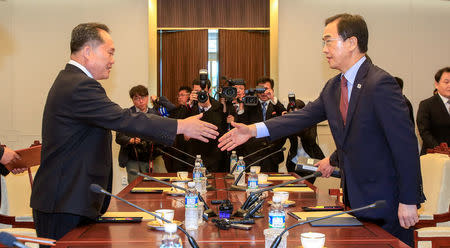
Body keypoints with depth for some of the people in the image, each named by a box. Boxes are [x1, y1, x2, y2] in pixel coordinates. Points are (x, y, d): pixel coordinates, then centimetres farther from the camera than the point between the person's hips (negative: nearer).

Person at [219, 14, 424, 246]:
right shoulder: (333, 87, 7)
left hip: (386, 201, -8)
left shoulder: (380, 84, -19)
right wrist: (254, 130, -3)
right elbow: (305, 116, 6)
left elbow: (405, 143, -20)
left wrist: (408, 201, -19)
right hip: (355, 197, 8)